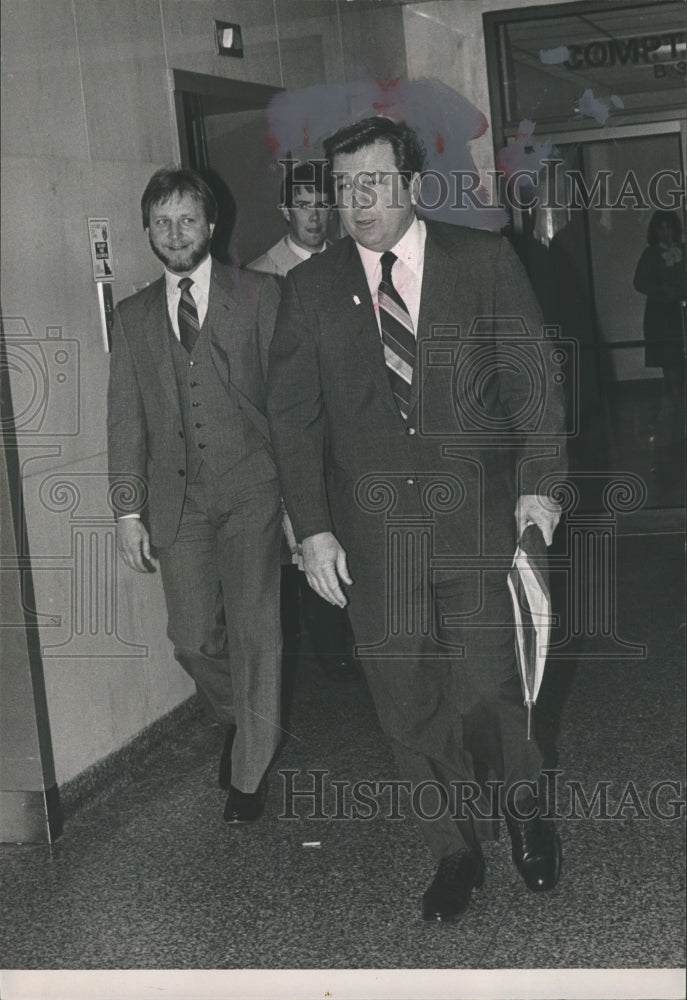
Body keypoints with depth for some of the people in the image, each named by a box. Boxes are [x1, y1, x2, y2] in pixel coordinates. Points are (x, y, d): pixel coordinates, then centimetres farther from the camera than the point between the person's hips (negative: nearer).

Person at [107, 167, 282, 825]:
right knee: (193, 639, 3)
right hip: (178, 499, 3)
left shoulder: (258, 295, 3)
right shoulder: (132, 318, 12)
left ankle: (249, 771, 15)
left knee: (255, 632, -2)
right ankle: (236, 722, 34)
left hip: (251, 489, -3)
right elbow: (125, 420, 10)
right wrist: (128, 509, 3)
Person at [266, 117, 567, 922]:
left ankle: (525, 809, 32)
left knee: (488, 689, 0)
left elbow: (532, 379, 4)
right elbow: (292, 414, 4)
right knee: (410, 708, 7)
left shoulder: (484, 261, 2)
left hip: (476, 522, -1)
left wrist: (537, 481, -6)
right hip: (372, 534, 2)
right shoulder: (309, 288, 6)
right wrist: (312, 528, -3)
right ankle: (457, 852, 27)